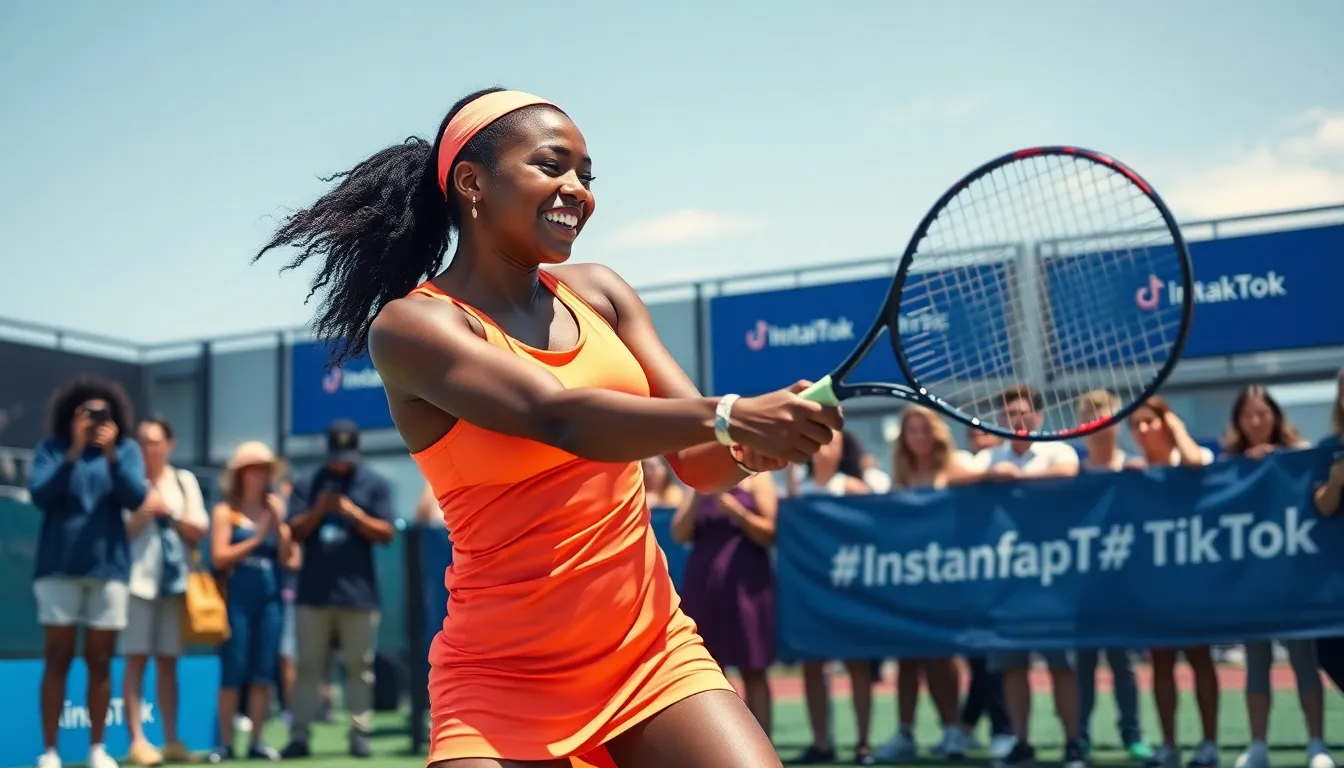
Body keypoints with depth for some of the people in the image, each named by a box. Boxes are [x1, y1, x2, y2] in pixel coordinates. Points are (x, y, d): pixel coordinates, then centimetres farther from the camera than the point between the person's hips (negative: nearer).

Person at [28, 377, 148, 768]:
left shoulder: (127, 449, 4)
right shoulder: (52, 448, 2)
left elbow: (135, 498, -8)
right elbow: (40, 495, -11)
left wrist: (111, 455, -20)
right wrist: (74, 453, -19)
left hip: (108, 567, 1)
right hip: (59, 567, -1)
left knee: (100, 662, 6)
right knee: (57, 660, -1)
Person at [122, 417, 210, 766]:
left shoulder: (185, 481, 12)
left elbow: (199, 531, 6)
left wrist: (170, 513, -6)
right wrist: (146, 511, -16)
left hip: (175, 581, 4)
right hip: (139, 579, -3)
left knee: (168, 662, 6)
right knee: (136, 660, -6)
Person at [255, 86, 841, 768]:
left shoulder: (596, 292, 7)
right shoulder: (412, 324, -9)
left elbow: (699, 460, 3)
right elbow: (559, 417, -26)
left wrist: (757, 450, -19)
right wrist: (727, 416, -35)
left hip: (655, 654, 5)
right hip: (505, 682, -4)